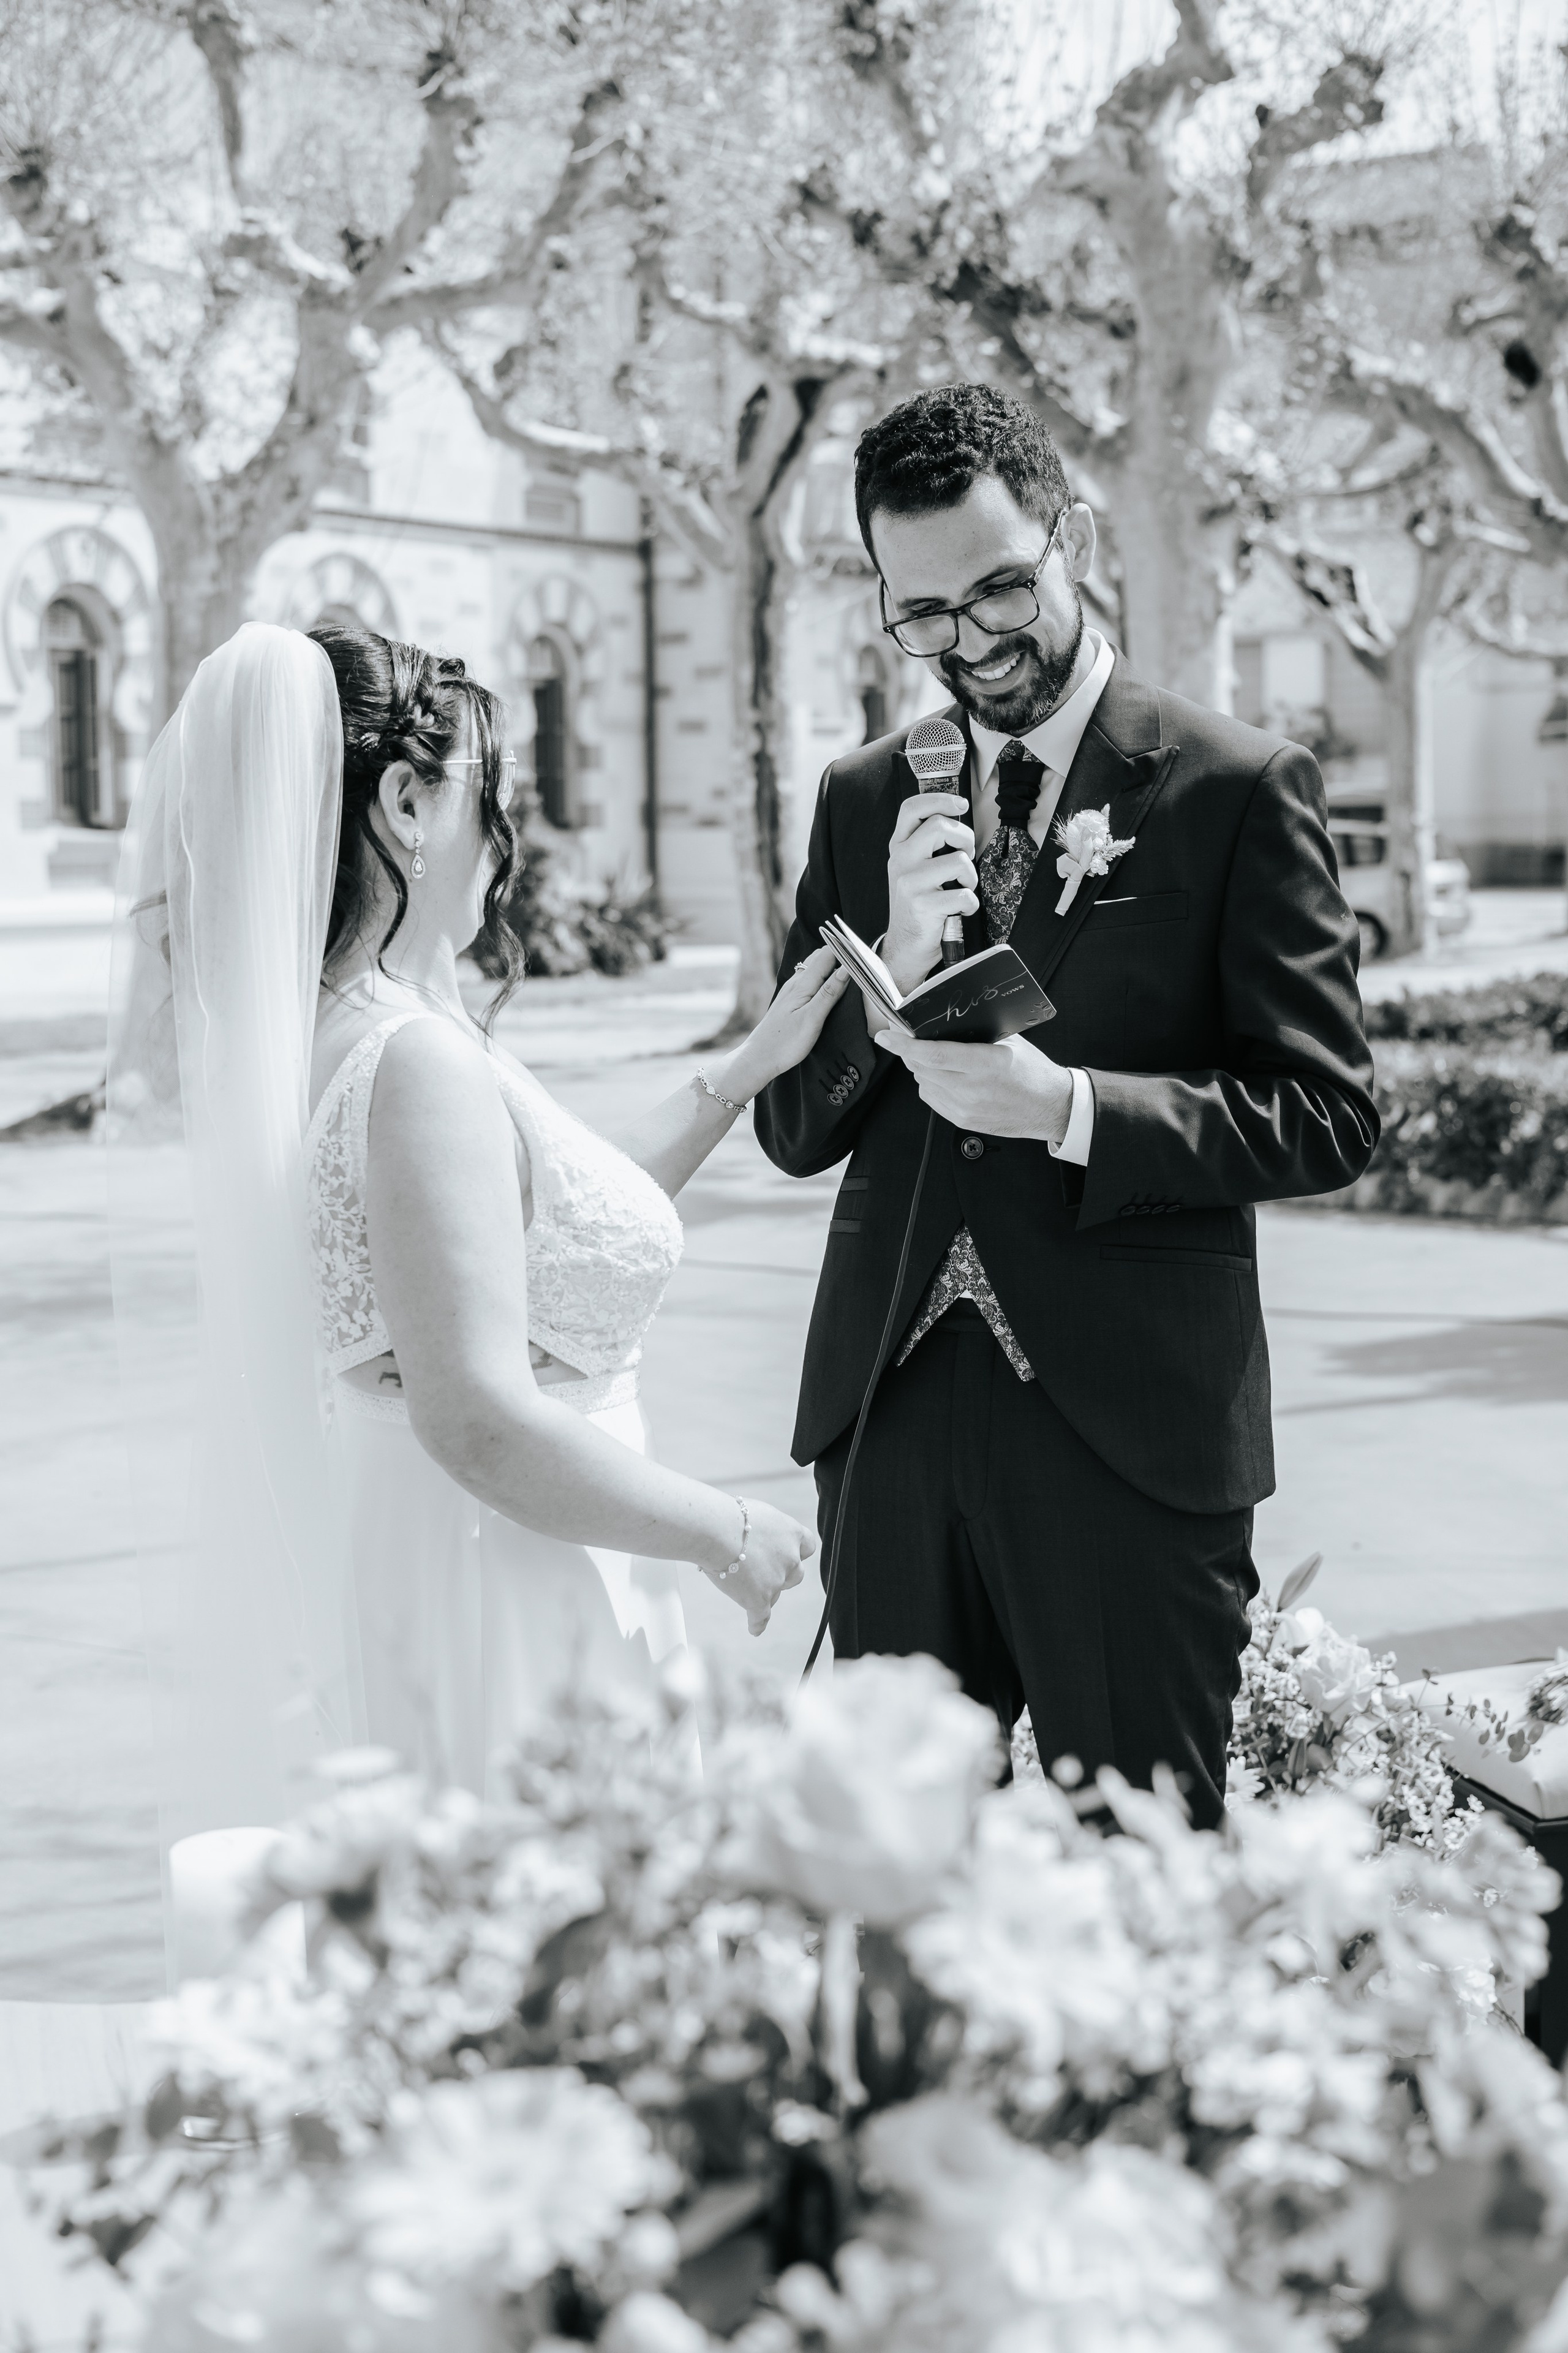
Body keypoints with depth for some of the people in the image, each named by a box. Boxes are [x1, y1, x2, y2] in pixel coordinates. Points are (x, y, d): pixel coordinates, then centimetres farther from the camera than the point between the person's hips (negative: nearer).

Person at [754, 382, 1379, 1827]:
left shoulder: (1239, 789, -3)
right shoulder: (863, 802, 12)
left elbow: (1328, 1116, -5)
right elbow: (792, 1126, 11)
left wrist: (1070, 1106, -17)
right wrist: (894, 962, -7)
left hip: (1127, 1423, -4)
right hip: (893, 1408, 4)